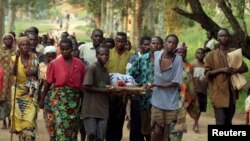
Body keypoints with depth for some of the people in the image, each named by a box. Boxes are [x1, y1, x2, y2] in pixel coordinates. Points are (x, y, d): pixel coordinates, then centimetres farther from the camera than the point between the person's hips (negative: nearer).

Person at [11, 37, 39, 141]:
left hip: (30, 91, -1)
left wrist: (33, 72, -18)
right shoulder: (15, 58, -3)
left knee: (29, 116, -11)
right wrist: (17, 58, -25)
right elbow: (14, 73, -18)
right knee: (19, 115, 2)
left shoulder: (34, 58, -1)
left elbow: (37, 72, 3)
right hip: (18, 90, 1)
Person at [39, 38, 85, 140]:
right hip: (59, 97, -3)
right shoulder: (54, 64, -2)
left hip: (74, 98, 3)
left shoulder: (79, 64, 3)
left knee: (72, 126, 9)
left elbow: (83, 83, 8)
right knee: (61, 124, -14)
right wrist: (42, 99, 5)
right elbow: (48, 83, 3)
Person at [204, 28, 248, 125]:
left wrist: (235, 70, -13)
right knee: (220, 122, -10)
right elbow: (207, 73, -3)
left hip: (232, 92, 4)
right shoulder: (211, 55, 1)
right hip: (218, 92, -4)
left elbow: (245, 68, 9)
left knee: (228, 121, 12)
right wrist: (221, 70, -18)